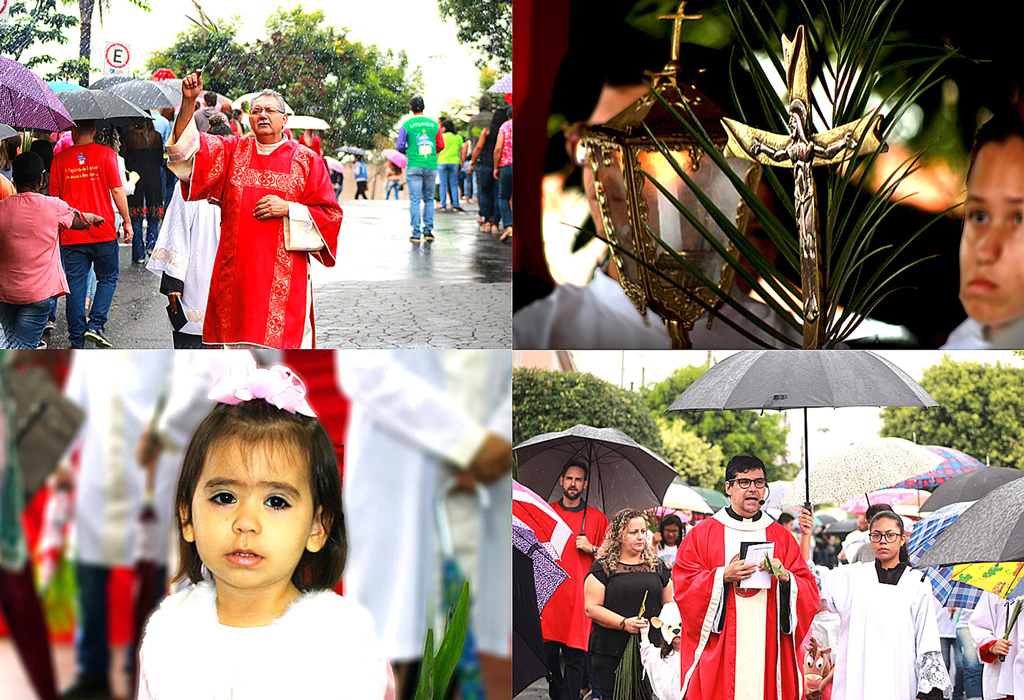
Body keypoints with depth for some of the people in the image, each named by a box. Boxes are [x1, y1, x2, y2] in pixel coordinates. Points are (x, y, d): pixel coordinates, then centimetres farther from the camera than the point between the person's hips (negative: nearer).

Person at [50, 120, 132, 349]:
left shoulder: (60, 158, 3)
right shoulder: (106, 154, -3)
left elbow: (54, 197, 7)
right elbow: (117, 190, -5)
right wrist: (127, 221, 4)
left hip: (71, 235, 2)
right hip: (103, 233, -2)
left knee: (75, 285, 6)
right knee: (108, 278, 13)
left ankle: (76, 340, 5)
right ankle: (96, 324, -3)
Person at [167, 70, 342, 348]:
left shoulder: (306, 160, 7)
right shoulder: (233, 150, 12)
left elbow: (330, 214, 5)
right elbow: (188, 145, -1)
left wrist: (288, 209, -9)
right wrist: (188, 101, -14)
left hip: (284, 272, -2)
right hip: (235, 270, 2)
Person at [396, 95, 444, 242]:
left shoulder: (406, 126, -3)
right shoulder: (434, 124, 4)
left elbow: (399, 147, 1)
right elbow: (441, 146, 10)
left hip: (414, 167, -2)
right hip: (431, 166, 2)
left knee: (414, 200, -1)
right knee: (429, 199, 12)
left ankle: (416, 233, -3)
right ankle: (428, 230, 8)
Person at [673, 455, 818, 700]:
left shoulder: (782, 537, 14)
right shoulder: (701, 534, 7)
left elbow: (810, 594, 9)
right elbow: (683, 586, -1)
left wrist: (785, 577, -11)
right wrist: (723, 576, -14)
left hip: (769, 652, 2)